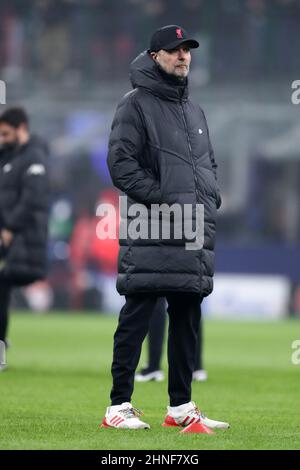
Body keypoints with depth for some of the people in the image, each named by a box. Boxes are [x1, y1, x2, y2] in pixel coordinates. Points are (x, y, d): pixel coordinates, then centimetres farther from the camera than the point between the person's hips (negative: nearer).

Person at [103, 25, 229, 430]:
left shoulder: (195, 111, 23)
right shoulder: (136, 105, -2)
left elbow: (209, 163, 29)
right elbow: (120, 162, -10)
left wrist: (210, 198, 10)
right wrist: (161, 196, -16)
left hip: (195, 238, 8)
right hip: (151, 234, -7)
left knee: (187, 323, 9)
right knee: (136, 320, -7)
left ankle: (181, 407, 15)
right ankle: (119, 407, -4)